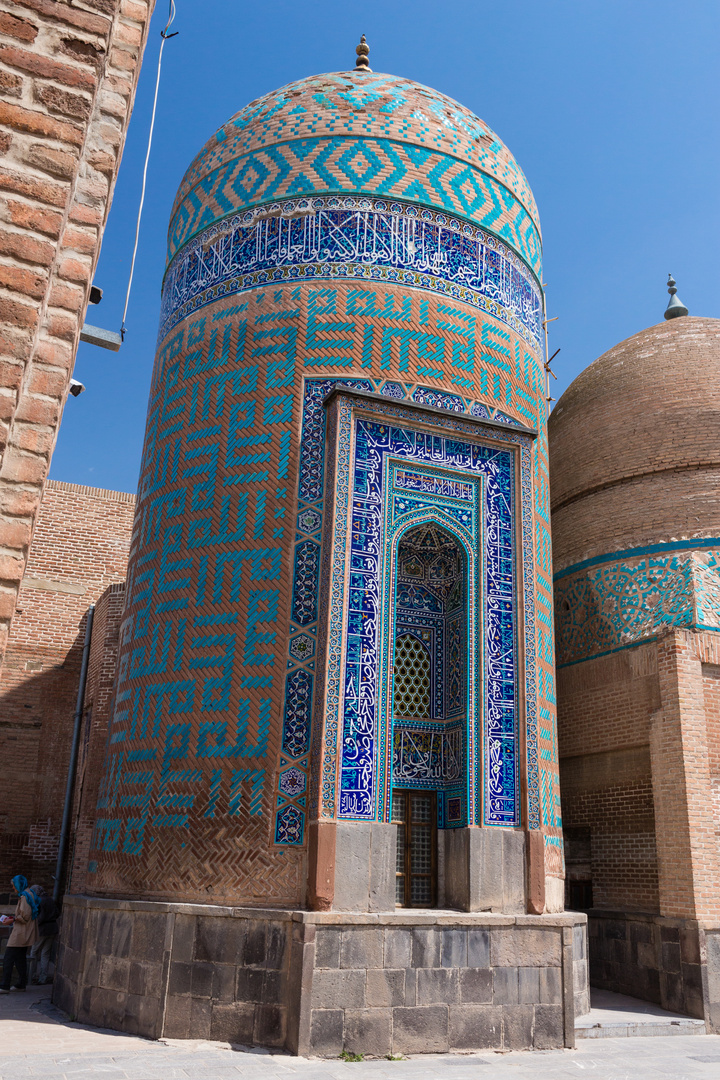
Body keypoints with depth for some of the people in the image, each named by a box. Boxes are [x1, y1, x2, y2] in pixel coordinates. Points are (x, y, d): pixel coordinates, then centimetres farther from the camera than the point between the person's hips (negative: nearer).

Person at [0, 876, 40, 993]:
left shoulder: (25, 897, -18)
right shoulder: (30, 894, 12)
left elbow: (25, 916, -23)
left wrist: (13, 919, -11)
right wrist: (15, 919, 13)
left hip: (21, 934, -10)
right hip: (25, 934, 10)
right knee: (20, 959, 15)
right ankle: (22, 984, 21)